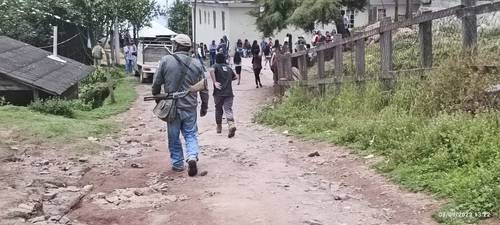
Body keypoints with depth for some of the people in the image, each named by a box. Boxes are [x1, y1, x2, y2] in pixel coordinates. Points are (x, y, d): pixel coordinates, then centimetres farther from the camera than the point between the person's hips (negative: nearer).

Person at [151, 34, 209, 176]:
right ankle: (192, 157, -9)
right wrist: (204, 106, 16)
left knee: (174, 137, 12)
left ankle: (177, 163, 20)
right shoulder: (196, 64, -1)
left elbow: (156, 83, -2)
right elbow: (203, 88, 3)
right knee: (191, 134, 12)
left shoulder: (165, 61, -7)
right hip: (190, 107, 1)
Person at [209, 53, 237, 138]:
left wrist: (215, 82, -18)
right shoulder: (228, 68, 16)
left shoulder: (216, 66, 2)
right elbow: (235, 77, 26)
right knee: (228, 110, -3)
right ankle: (231, 125, -28)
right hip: (229, 93, 3)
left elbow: (211, 70, -21)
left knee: (218, 110, 14)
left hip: (219, 93, -2)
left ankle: (219, 127, 26)